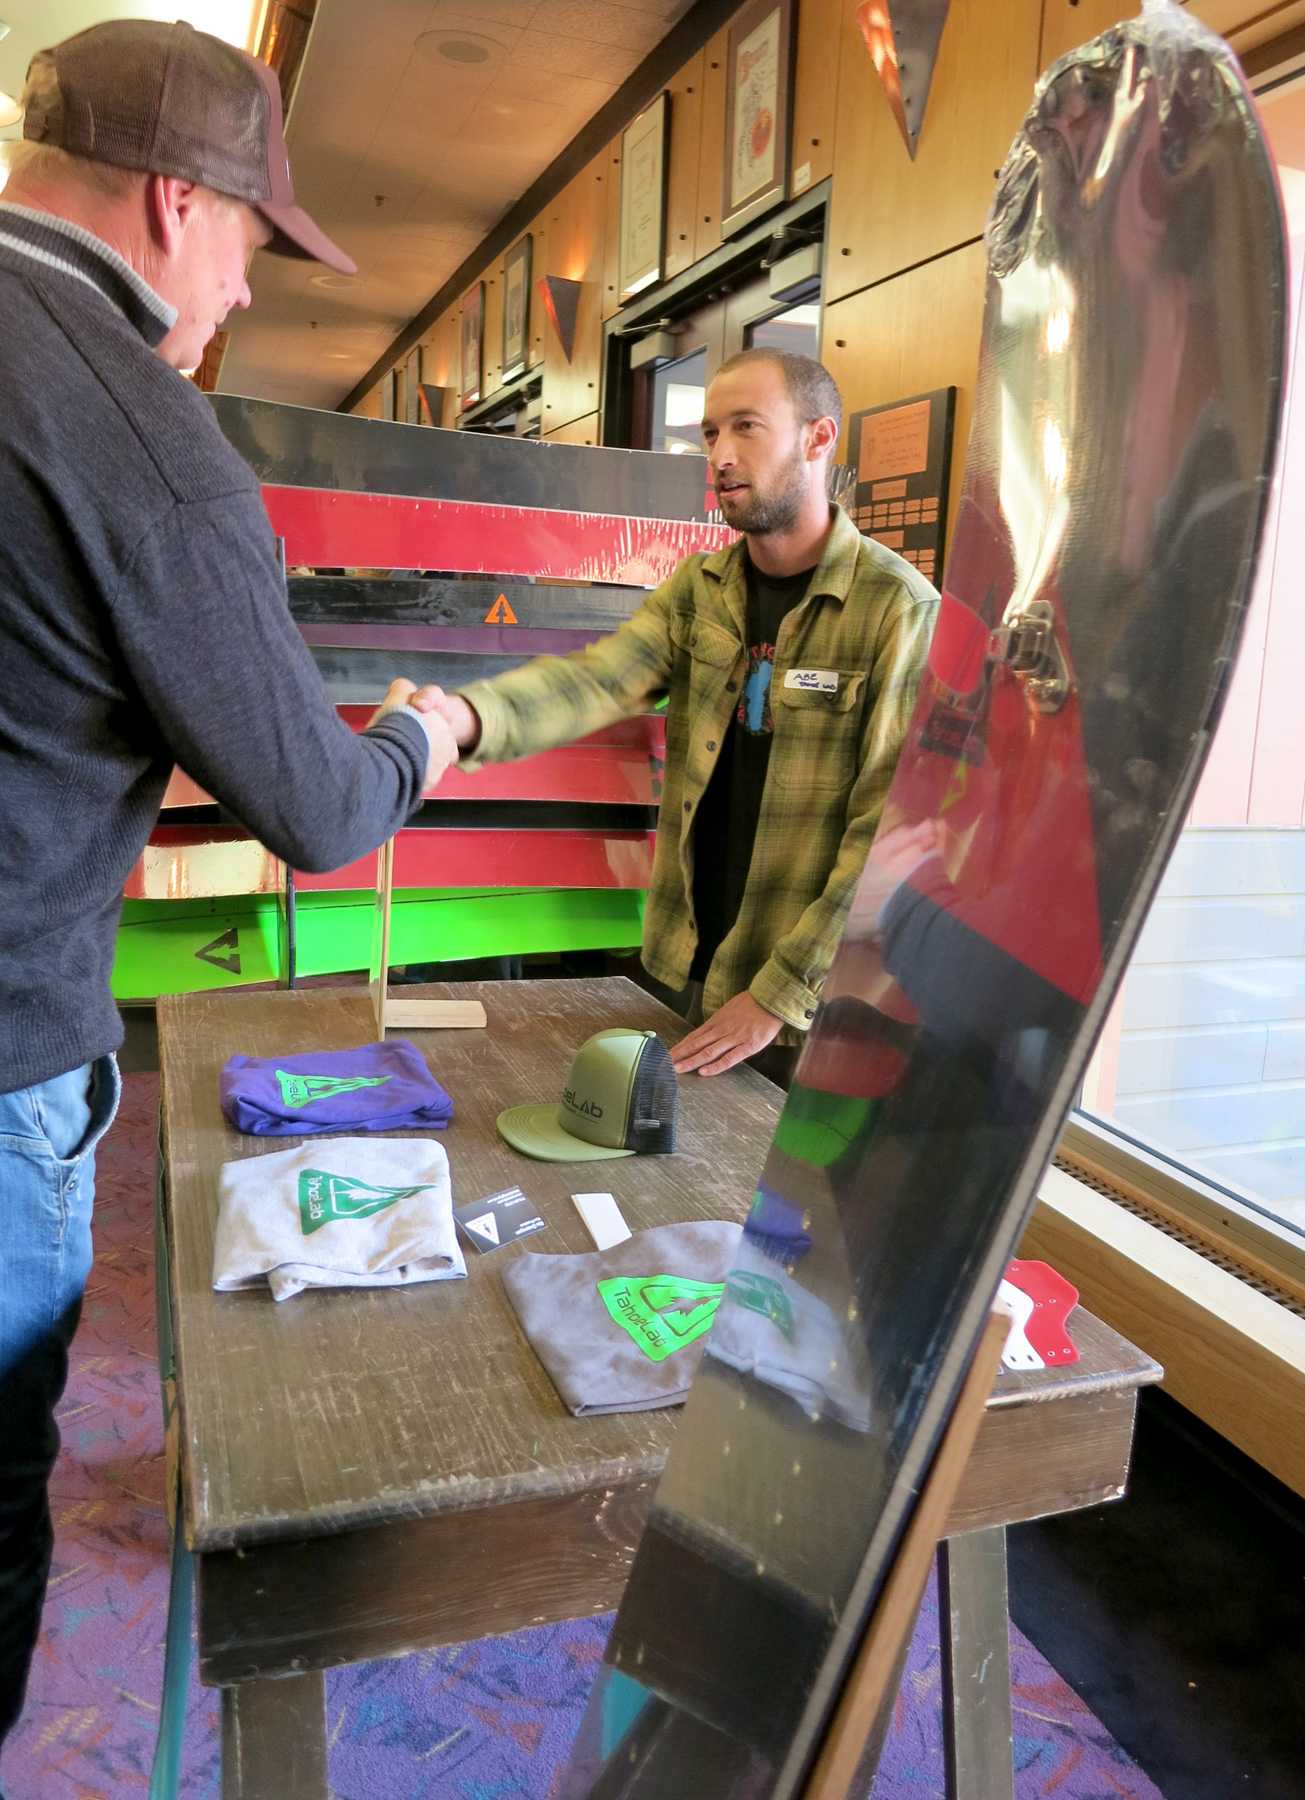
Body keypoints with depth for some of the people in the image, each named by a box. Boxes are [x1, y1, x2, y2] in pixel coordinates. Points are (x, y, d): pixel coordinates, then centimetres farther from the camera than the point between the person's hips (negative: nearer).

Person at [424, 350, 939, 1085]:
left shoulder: (900, 608, -14)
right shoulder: (699, 587, 4)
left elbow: (892, 832, -18)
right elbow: (598, 677, -12)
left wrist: (778, 994, -18)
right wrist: (468, 716, -33)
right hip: (704, 971, 5)